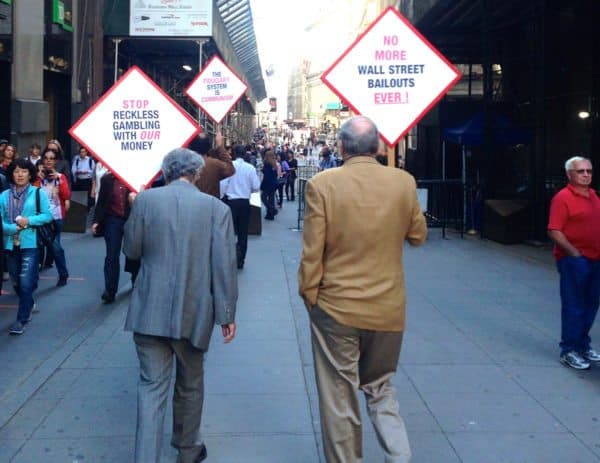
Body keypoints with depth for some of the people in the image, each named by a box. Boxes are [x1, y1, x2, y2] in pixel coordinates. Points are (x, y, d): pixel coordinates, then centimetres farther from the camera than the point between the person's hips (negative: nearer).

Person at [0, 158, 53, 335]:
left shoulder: (38, 193, -1)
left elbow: (47, 215, -4)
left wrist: (29, 220, -16)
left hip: (30, 244, -4)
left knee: (26, 282, -10)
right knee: (16, 282, 17)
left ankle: (21, 319, -2)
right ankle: (28, 305, 43)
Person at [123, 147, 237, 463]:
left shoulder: (145, 200, -5)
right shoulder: (216, 208, -7)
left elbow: (132, 251, 3)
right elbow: (224, 264, -9)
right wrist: (227, 314, -3)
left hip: (150, 311, 0)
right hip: (194, 312, 0)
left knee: (151, 386, 5)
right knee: (190, 384, 19)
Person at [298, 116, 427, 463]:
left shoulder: (323, 184, -13)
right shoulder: (404, 182, -5)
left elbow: (312, 250, -12)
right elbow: (418, 236, 8)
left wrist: (309, 293, 1)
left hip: (336, 306, -3)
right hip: (388, 308, 3)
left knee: (339, 398, 11)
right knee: (381, 388, 21)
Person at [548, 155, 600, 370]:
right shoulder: (563, 198, -12)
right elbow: (554, 231, -17)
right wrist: (574, 253, -19)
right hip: (574, 261, -8)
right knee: (573, 306, -2)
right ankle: (569, 351, 7)